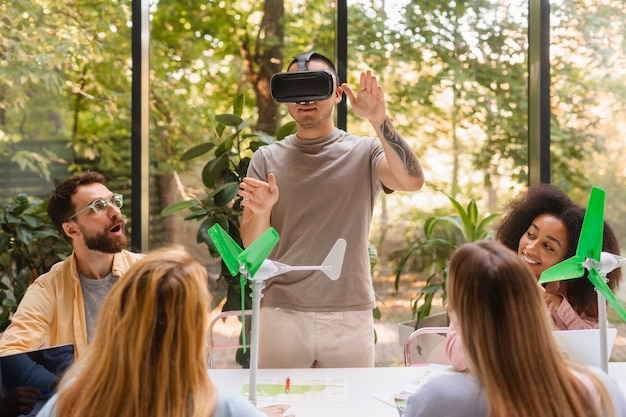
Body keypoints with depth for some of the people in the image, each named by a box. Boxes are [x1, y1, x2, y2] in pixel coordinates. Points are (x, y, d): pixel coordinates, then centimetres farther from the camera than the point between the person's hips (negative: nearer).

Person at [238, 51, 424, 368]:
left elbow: (412, 181, -16)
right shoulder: (267, 159, 7)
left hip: (349, 316, -1)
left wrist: (379, 121, -25)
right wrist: (260, 211, -19)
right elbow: (252, 246, 2)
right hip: (281, 312, 1)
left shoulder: (364, 152, 4)